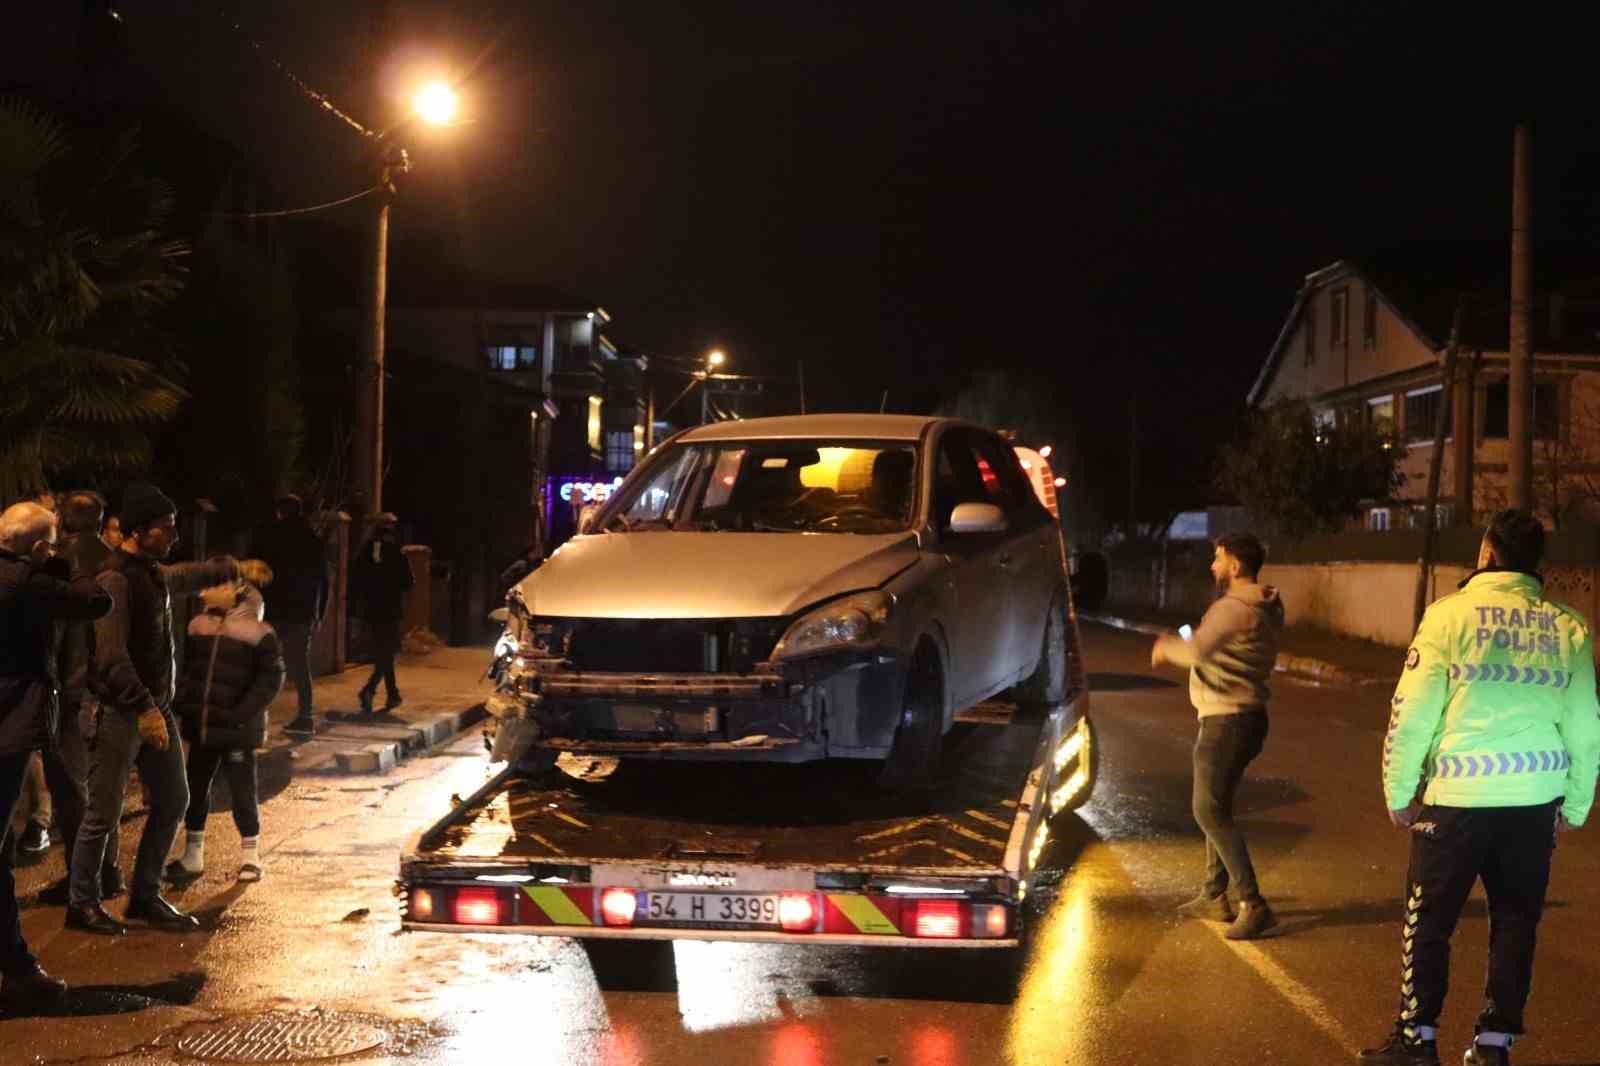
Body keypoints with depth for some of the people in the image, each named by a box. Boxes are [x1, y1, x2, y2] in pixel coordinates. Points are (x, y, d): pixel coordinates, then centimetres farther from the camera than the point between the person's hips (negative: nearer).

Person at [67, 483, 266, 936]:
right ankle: (83, 904, 12)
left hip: (156, 707, 9)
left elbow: (189, 576, 37)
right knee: (104, 812, -2)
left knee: (174, 800, 14)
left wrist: (235, 568, 37)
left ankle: (146, 895, 25)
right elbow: (112, 656, -27)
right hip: (120, 712, -9)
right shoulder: (115, 580, -18)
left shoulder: (156, 573, 11)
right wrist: (144, 709, -31)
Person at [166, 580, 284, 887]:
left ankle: (250, 855, 17)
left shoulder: (257, 632, -10)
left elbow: (271, 678, -10)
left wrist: (243, 713, -18)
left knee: (242, 790, 1)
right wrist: (180, 702, 4)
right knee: (195, 789, 12)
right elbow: (185, 668, 17)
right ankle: (192, 855, 24)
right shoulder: (198, 625, 7)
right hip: (201, 726, 5)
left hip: (238, 729, -5)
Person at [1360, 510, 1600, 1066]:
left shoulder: (1451, 614, -8)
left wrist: (1398, 792, 3)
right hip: (1536, 799, 3)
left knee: (1428, 920, 10)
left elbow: (1412, 713, -8)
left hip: (1459, 796, -3)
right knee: (1515, 921, 14)